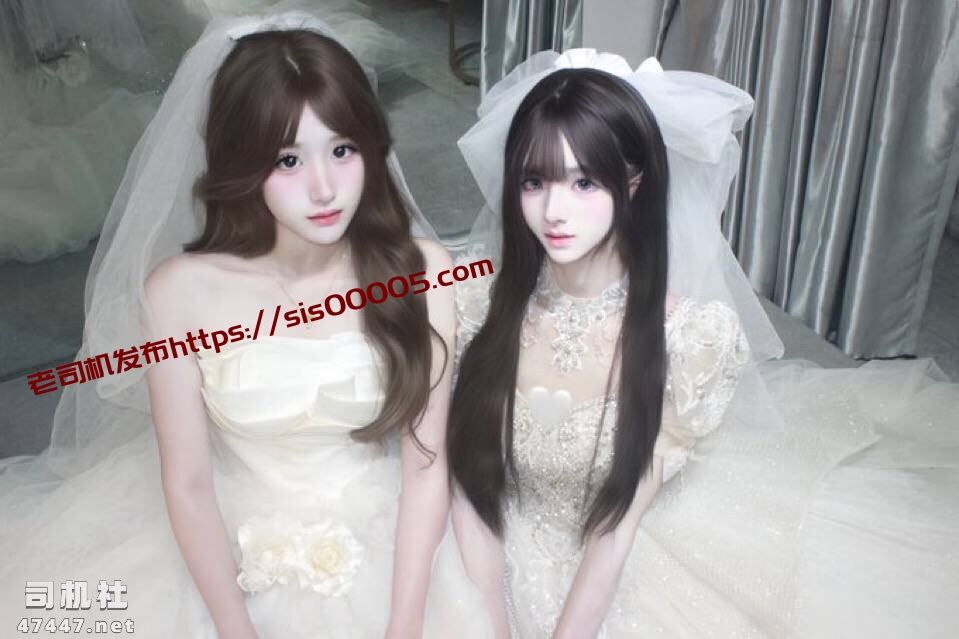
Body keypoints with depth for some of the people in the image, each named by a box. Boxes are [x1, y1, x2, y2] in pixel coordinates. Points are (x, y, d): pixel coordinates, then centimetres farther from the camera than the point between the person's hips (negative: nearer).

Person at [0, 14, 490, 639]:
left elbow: (426, 463, -12)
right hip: (231, 553, 0)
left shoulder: (420, 271, -17)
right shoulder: (180, 291, -19)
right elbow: (187, 483, -11)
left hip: (390, 546, 1)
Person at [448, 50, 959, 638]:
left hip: (621, 574, -2)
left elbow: (618, 520, -17)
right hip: (508, 561, 2)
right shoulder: (482, 305, -15)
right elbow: (471, 488, -9)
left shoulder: (696, 337, -21)